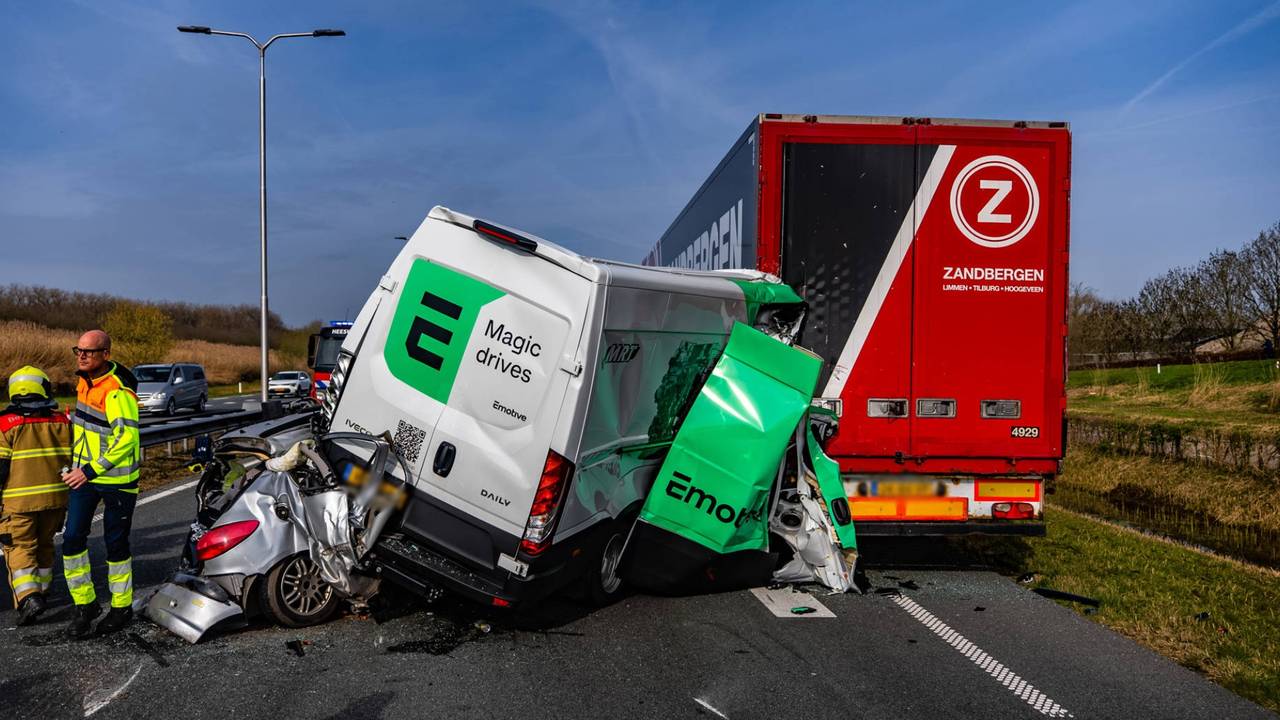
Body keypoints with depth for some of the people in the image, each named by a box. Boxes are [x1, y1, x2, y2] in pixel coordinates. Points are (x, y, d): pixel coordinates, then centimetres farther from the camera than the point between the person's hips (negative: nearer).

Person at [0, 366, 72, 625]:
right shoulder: (62, 423, 3)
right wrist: (69, 497, 18)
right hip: (56, 497, 4)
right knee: (44, 545, 19)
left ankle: (28, 597, -15)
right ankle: (41, 591, 29)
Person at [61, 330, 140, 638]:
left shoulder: (118, 392, -21)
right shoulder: (85, 382, 6)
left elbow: (127, 439, -26)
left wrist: (91, 471, -26)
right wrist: (76, 466, 23)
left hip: (116, 479, -7)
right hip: (83, 474, 7)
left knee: (115, 543, 5)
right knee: (73, 539, 2)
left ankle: (122, 607, 20)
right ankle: (85, 604, 16)